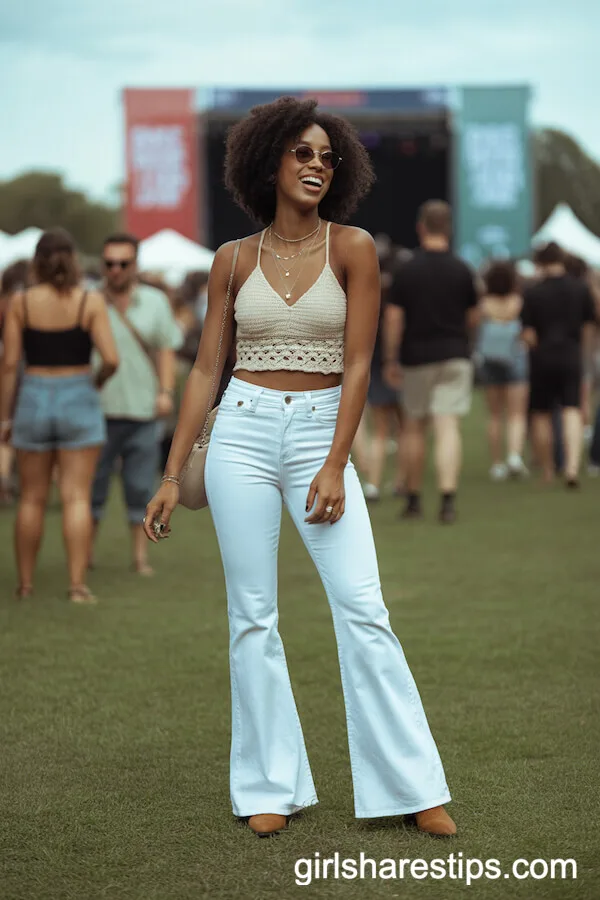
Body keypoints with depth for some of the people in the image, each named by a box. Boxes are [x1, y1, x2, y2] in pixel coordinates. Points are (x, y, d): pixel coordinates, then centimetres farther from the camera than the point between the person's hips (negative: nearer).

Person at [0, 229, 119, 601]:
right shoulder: (91, 301, -6)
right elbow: (111, 359, -13)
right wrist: (97, 382, 8)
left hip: (33, 402, 2)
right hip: (78, 403, -1)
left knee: (32, 498, 10)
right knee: (77, 497, -1)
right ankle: (78, 584, -6)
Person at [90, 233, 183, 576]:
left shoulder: (155, 301, 8)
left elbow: (167, 350, 7)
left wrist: (166, 391, -5)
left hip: (144, 410, 1)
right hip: (99, 409, -1)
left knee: (141, 487, 3)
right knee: (92, 483, 2)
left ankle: (141, 555, 10)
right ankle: (86, 551, 13)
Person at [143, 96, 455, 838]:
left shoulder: (352, 248, -1)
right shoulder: (234, 261, 5)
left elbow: (358, 364, -4)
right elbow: (206, 369, 8)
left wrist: (334, 467, -12)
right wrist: (171, 476, 5)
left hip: (322, 432, -1)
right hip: (242, 431, 2)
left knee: (362, 608, -7)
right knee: (252, 615, 2)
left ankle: (411, 784, 0)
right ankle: (272, 786, 11)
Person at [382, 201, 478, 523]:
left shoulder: (405, 271, -5)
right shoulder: (462, 271, 0)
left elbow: (393, 318, -7)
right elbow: (473, 318, 7)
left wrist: (390, 359, 0)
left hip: (416, 357, 0)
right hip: (454, 356, 0)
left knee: (414, 427, 14)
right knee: (448, 427, -5)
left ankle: (413, 499, 19)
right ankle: (448, 498, -19)